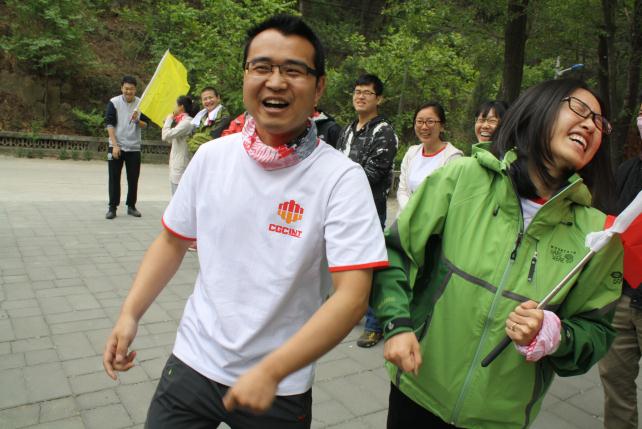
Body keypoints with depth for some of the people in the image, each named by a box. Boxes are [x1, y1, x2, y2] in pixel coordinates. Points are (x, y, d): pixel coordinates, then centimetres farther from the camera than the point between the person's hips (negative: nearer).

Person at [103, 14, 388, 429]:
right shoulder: (211, 156, -4)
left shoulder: (341, 178, -17)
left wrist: (270, 372, -24)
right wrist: (130, 315, 0)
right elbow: (172, 241, 8)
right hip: (192, 364, 3)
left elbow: (352, 296, -21)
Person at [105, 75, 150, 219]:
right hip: (116, 146, -2)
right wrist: (115, 145, -14)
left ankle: (131, 206, 18)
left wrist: (137, 120, -18)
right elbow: (109, 124, -6)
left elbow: (145, 125, 5)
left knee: (133, 179, 6)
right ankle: (112, 207, 9)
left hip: (134, 147, 2)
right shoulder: (114, 102, -4)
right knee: (114, 178, 2)